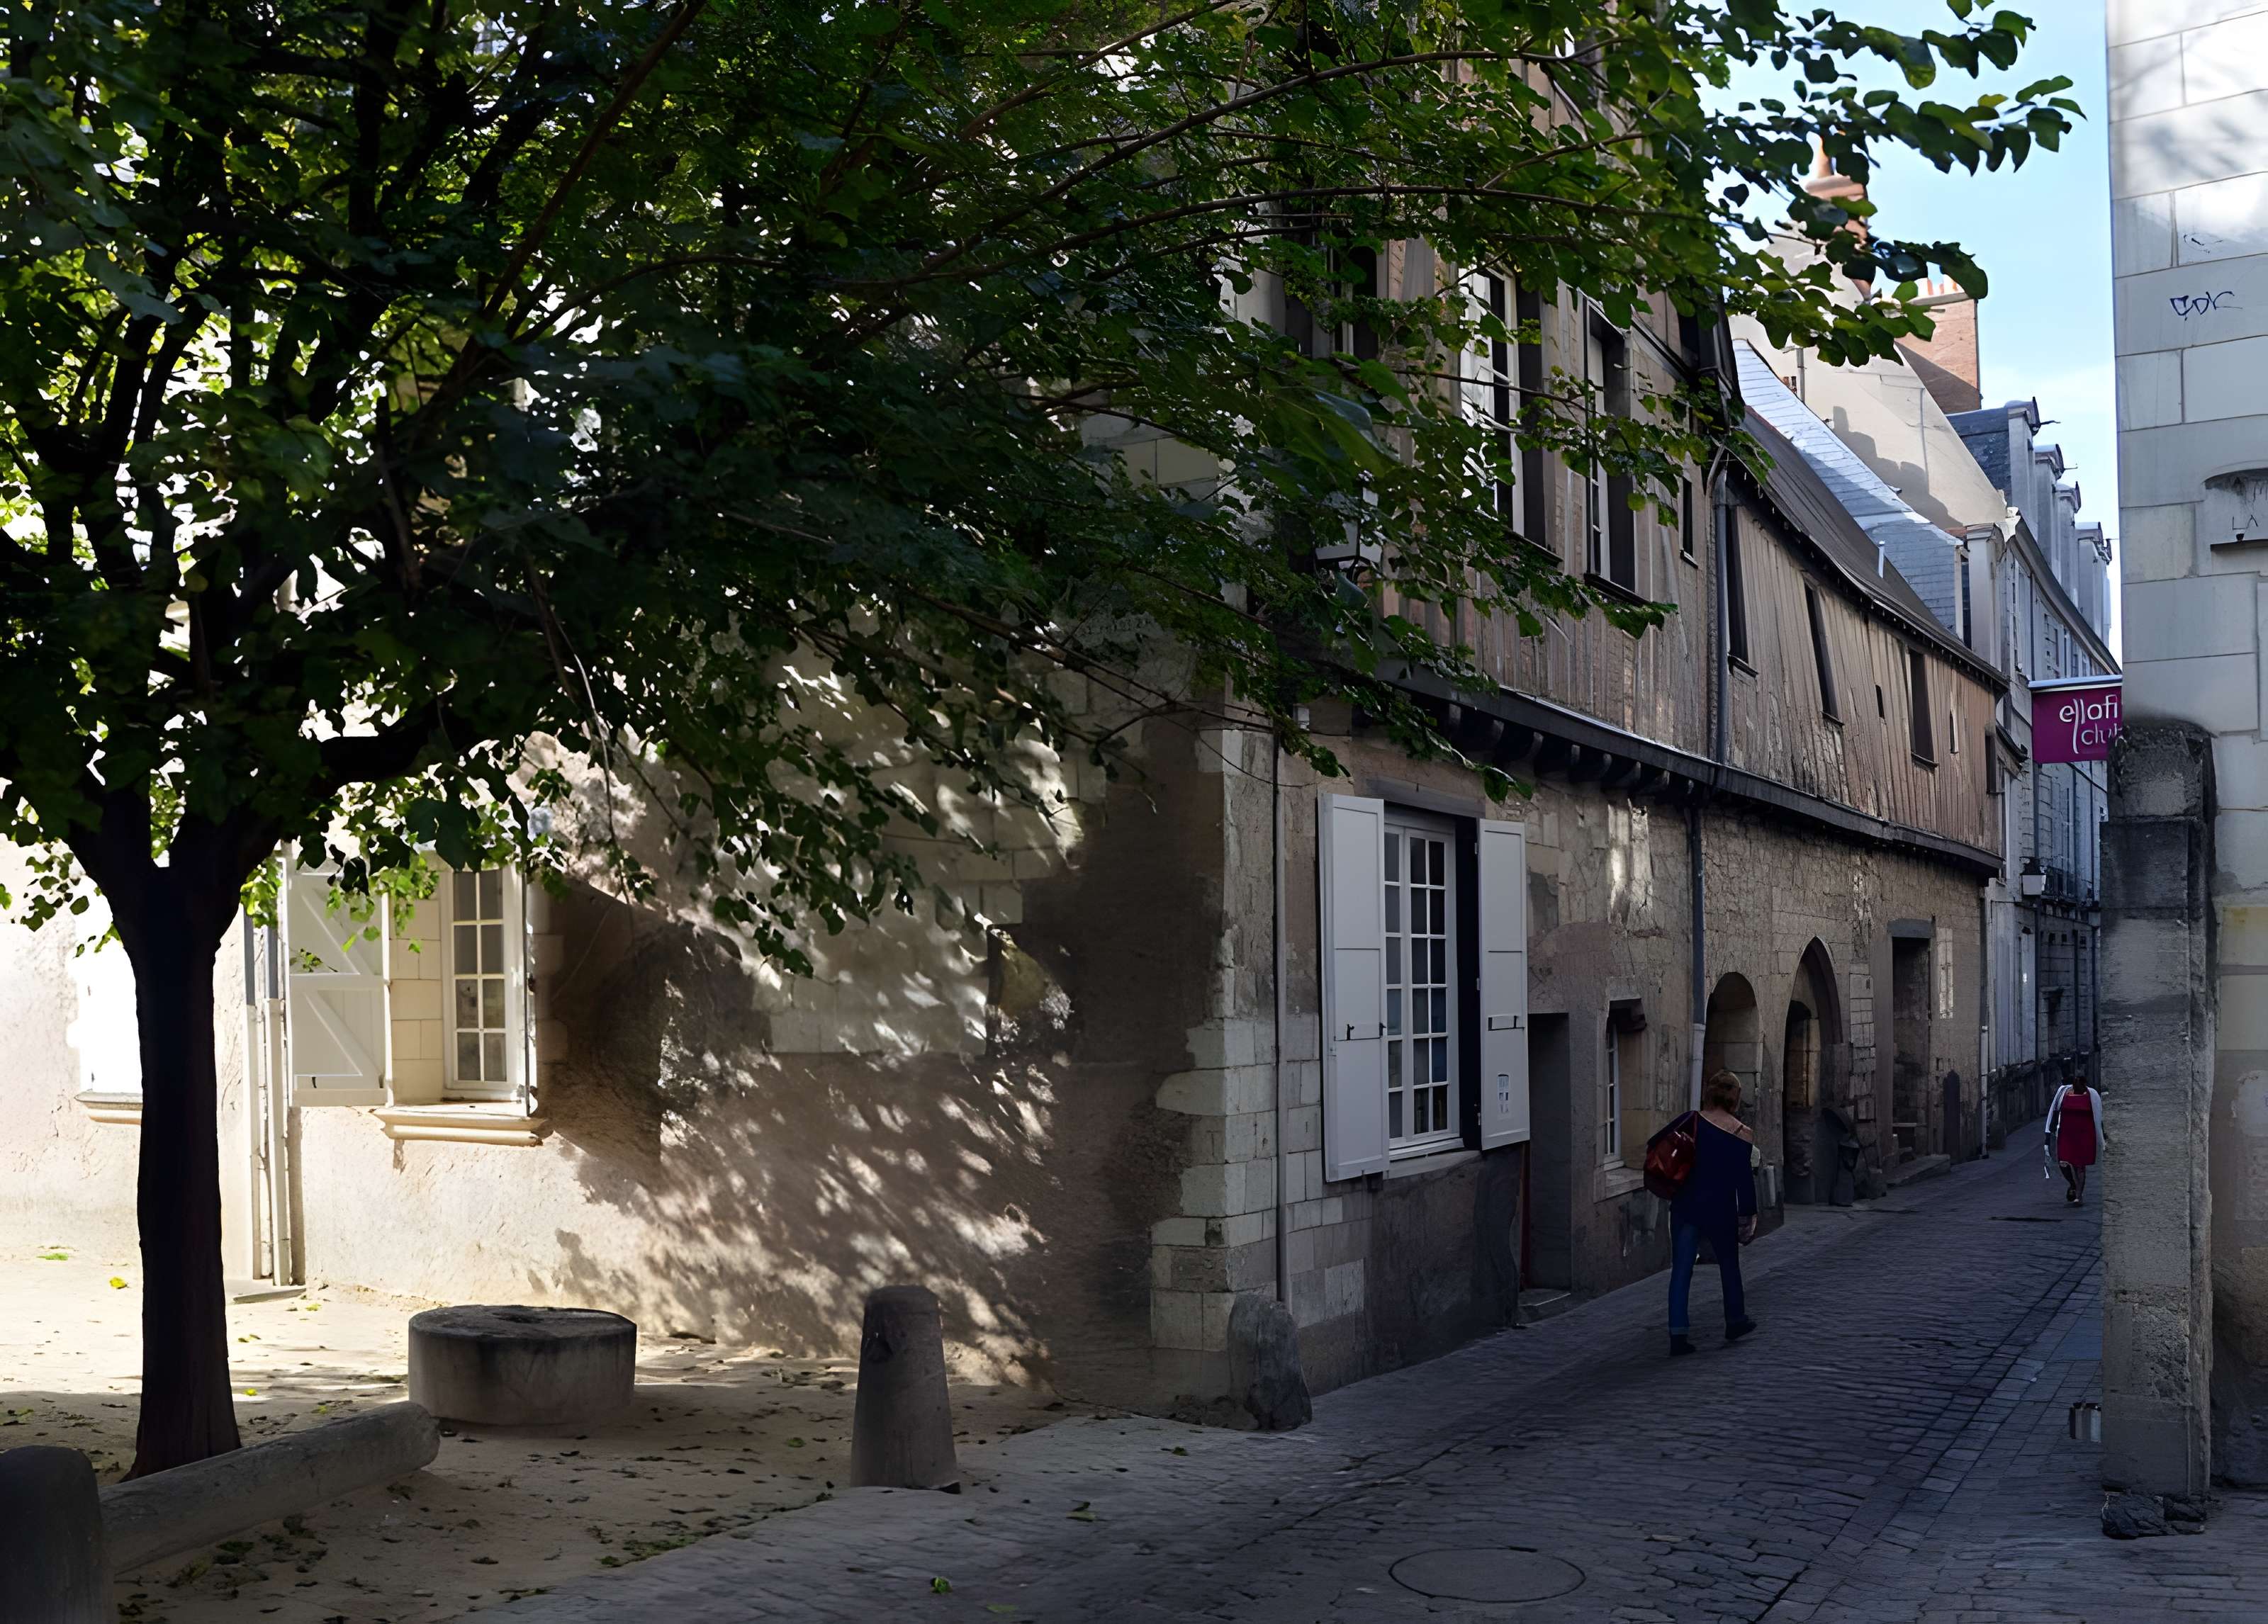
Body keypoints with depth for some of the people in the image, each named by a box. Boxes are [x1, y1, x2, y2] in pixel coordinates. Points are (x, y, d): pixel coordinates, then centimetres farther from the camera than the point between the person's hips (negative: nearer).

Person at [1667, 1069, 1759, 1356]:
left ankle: (1678, 1334, -5)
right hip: (1720, 1210, -1)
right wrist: (1748, 1215, 1)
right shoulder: (1742, 1134, -7)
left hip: (1685, 1207, 1)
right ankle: (1736, 1322, 37)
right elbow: (1745, 1179, -7)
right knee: (1729, 1264, 20)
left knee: (1681, 1270, 2)